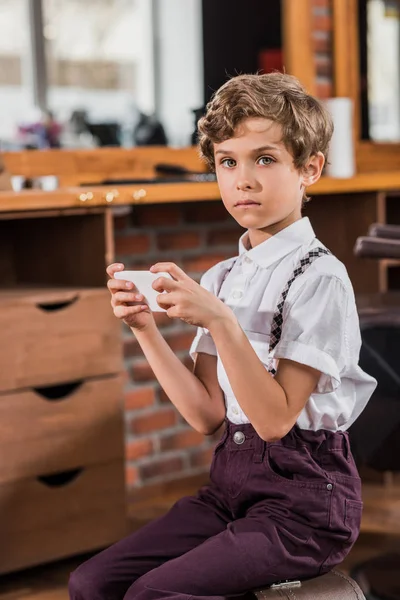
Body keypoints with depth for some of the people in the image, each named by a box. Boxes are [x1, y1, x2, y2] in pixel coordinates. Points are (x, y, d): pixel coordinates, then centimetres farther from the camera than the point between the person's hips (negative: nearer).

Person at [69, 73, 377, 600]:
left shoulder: (319, 278, -13)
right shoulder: (221, 278, 8)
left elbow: (275, 418, -18)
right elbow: (207, 414, 3)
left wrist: (219, 320, -27)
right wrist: (145, 328, -5)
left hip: (302, 500, -7)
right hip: (232, 480, 7)